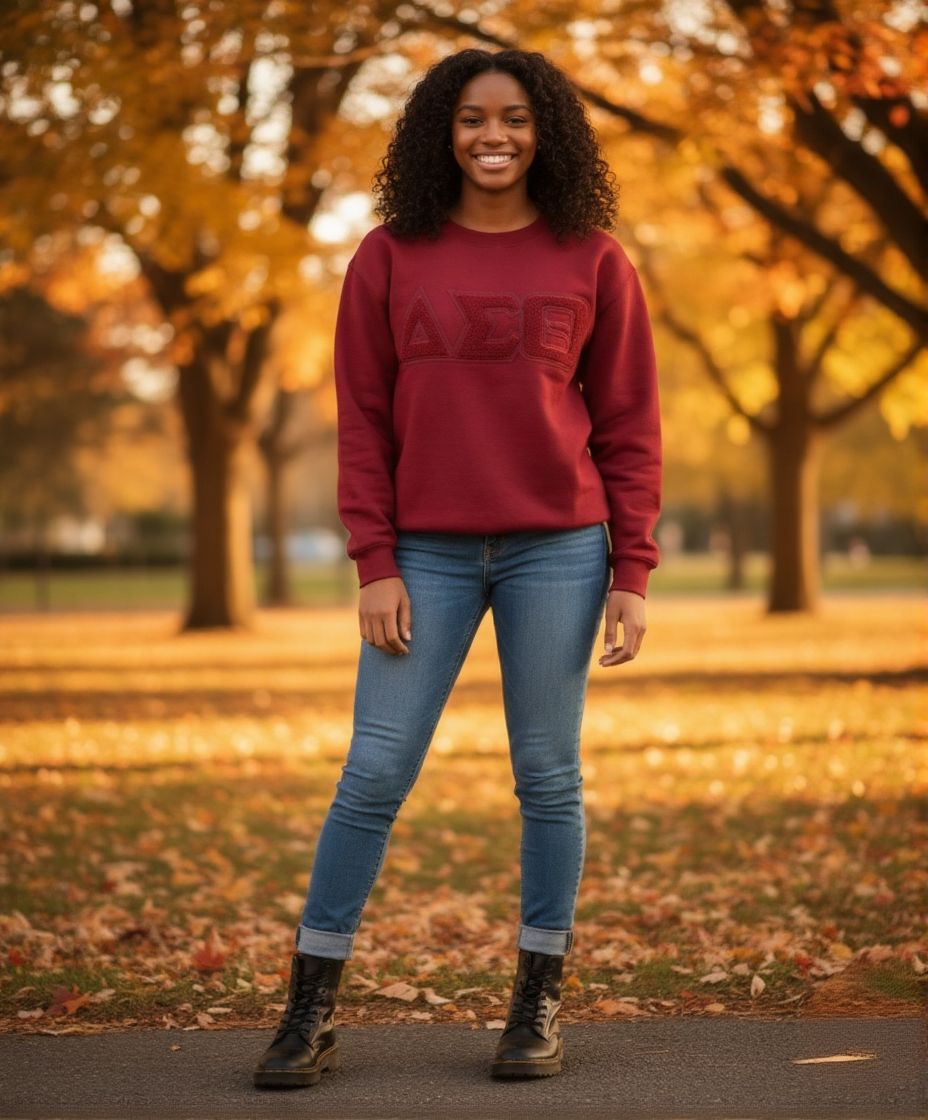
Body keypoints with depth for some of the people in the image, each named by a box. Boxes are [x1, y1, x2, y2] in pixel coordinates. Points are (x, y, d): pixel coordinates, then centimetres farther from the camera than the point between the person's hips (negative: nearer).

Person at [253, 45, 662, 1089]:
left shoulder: (593, 261, 4)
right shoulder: (390, 258, 4)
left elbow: (628, 428, 4)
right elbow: (363, 422, 3)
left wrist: (631, 575, -1)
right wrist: (375, 565, -5)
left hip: (557, 551, 0)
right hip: (427, 555, 0)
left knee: (548, 777, 5)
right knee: (373, 775, -1)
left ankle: (539, 1002, 18)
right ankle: (310, 1009, 8)